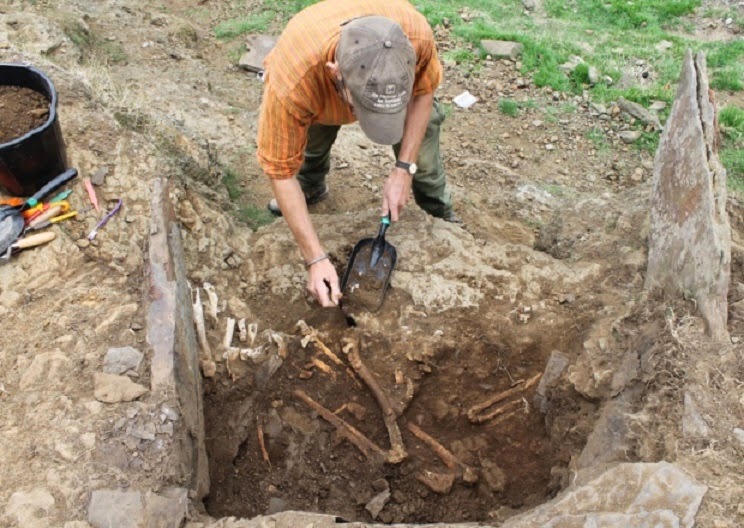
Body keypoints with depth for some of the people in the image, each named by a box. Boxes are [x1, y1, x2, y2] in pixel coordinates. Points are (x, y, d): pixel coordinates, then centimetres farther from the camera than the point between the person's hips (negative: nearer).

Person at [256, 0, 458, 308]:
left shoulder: (415, 34, -43)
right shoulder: (291, 84, -48)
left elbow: (423, 92, -19)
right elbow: (281, 171, -34)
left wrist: (404, 168, -25)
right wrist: (316, 259, -35)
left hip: (385, 75, 1)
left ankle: (440, 214, 19)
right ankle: (311, 190, 29)